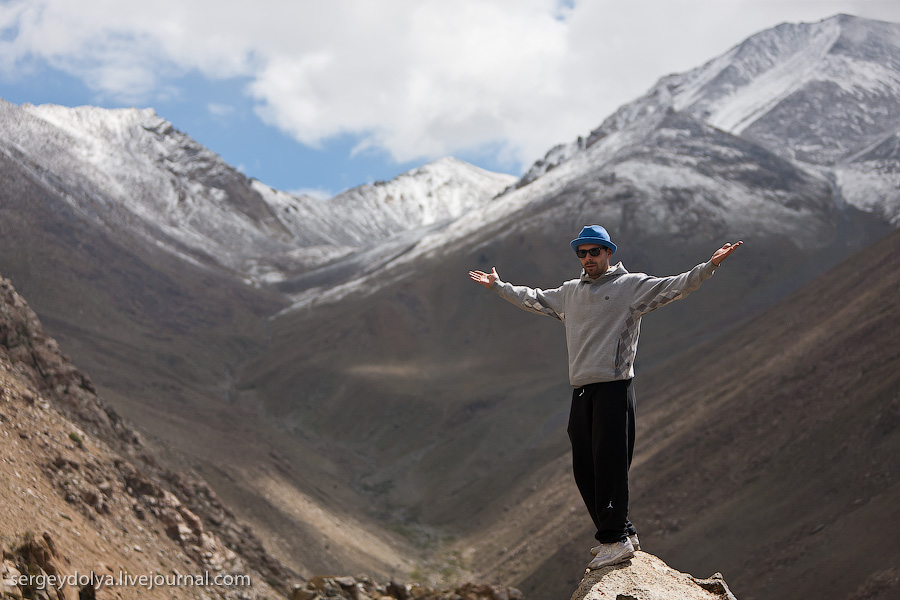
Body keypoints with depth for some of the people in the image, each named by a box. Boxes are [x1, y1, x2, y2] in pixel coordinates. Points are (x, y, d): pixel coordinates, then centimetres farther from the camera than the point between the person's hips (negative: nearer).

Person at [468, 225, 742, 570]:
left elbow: (674, 286, -8)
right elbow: (532, 299, 36)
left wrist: (709, 266, -21)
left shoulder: (631, 286, 2)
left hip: (614, 388, -7)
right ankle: (622, 533, 16)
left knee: (609, 464, -12)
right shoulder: (569, 293, 21)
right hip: (581, 390, 7)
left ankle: (614, 539, -9)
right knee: (585, 469, 7)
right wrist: (498, 286, 43)